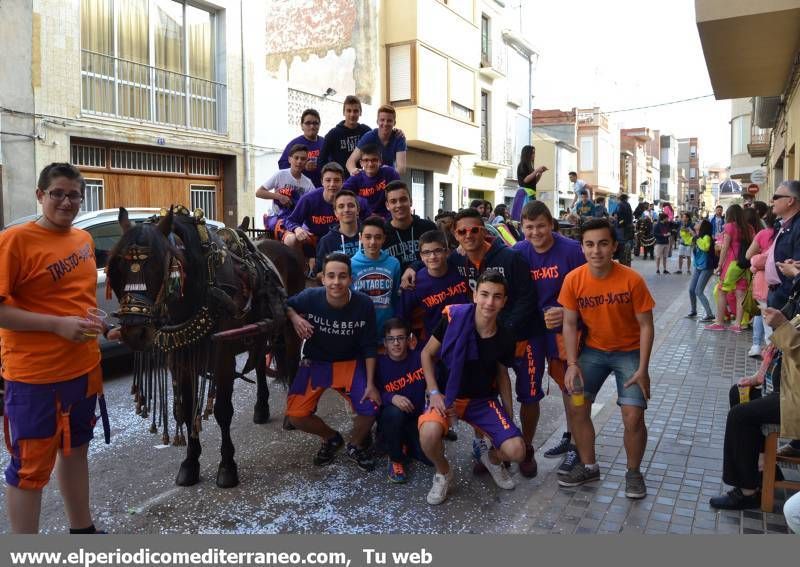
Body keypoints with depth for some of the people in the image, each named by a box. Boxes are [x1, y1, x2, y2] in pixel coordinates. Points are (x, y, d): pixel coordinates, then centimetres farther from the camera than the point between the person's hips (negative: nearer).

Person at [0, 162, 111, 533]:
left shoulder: (84, 240, 8)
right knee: (30, 467, 3)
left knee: (75, 450, 21)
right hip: (34, 376, -7)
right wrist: (57, 325, -22)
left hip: (83, 368, 8)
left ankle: (82, 530, 38)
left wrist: (97, 324, 3)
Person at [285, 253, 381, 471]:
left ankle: (355, 445, 16)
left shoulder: (364, 304, -20)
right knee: (295, 415, -12)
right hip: (315, 362, 1)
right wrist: (294, 317, -23)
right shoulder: (310, 297, -21)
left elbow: (369, 347, -10)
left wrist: (370, 384, -11)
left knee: (370, 408, -18)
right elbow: (285, 306, 0)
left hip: (350, 362, 0)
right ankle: (331, 438, 20)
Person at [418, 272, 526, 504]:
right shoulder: (453, 318, -18)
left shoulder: (505, 338, -8)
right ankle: (443, 473, 2)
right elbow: (427, 354, -6)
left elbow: (502, 374, 9)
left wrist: (510, 416, 8)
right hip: (447, 395, -2)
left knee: (516, 452, -16)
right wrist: (434, 392, -15)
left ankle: (492, 457, 24)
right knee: (429, 433, -34)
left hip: (483, 399, 3)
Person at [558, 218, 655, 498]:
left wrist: (642, 369, -15)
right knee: (577, 408, -3)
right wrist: (572, 364, -12)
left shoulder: (632, 280, -21)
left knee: (633, 417, -11)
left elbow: (645, 325, -13)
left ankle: (633, 472, 16)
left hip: (629, 351, -2)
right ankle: (588, 466, 19)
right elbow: (570, 323, -5)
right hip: (593, 350, 3)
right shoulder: (573, 279, -14)